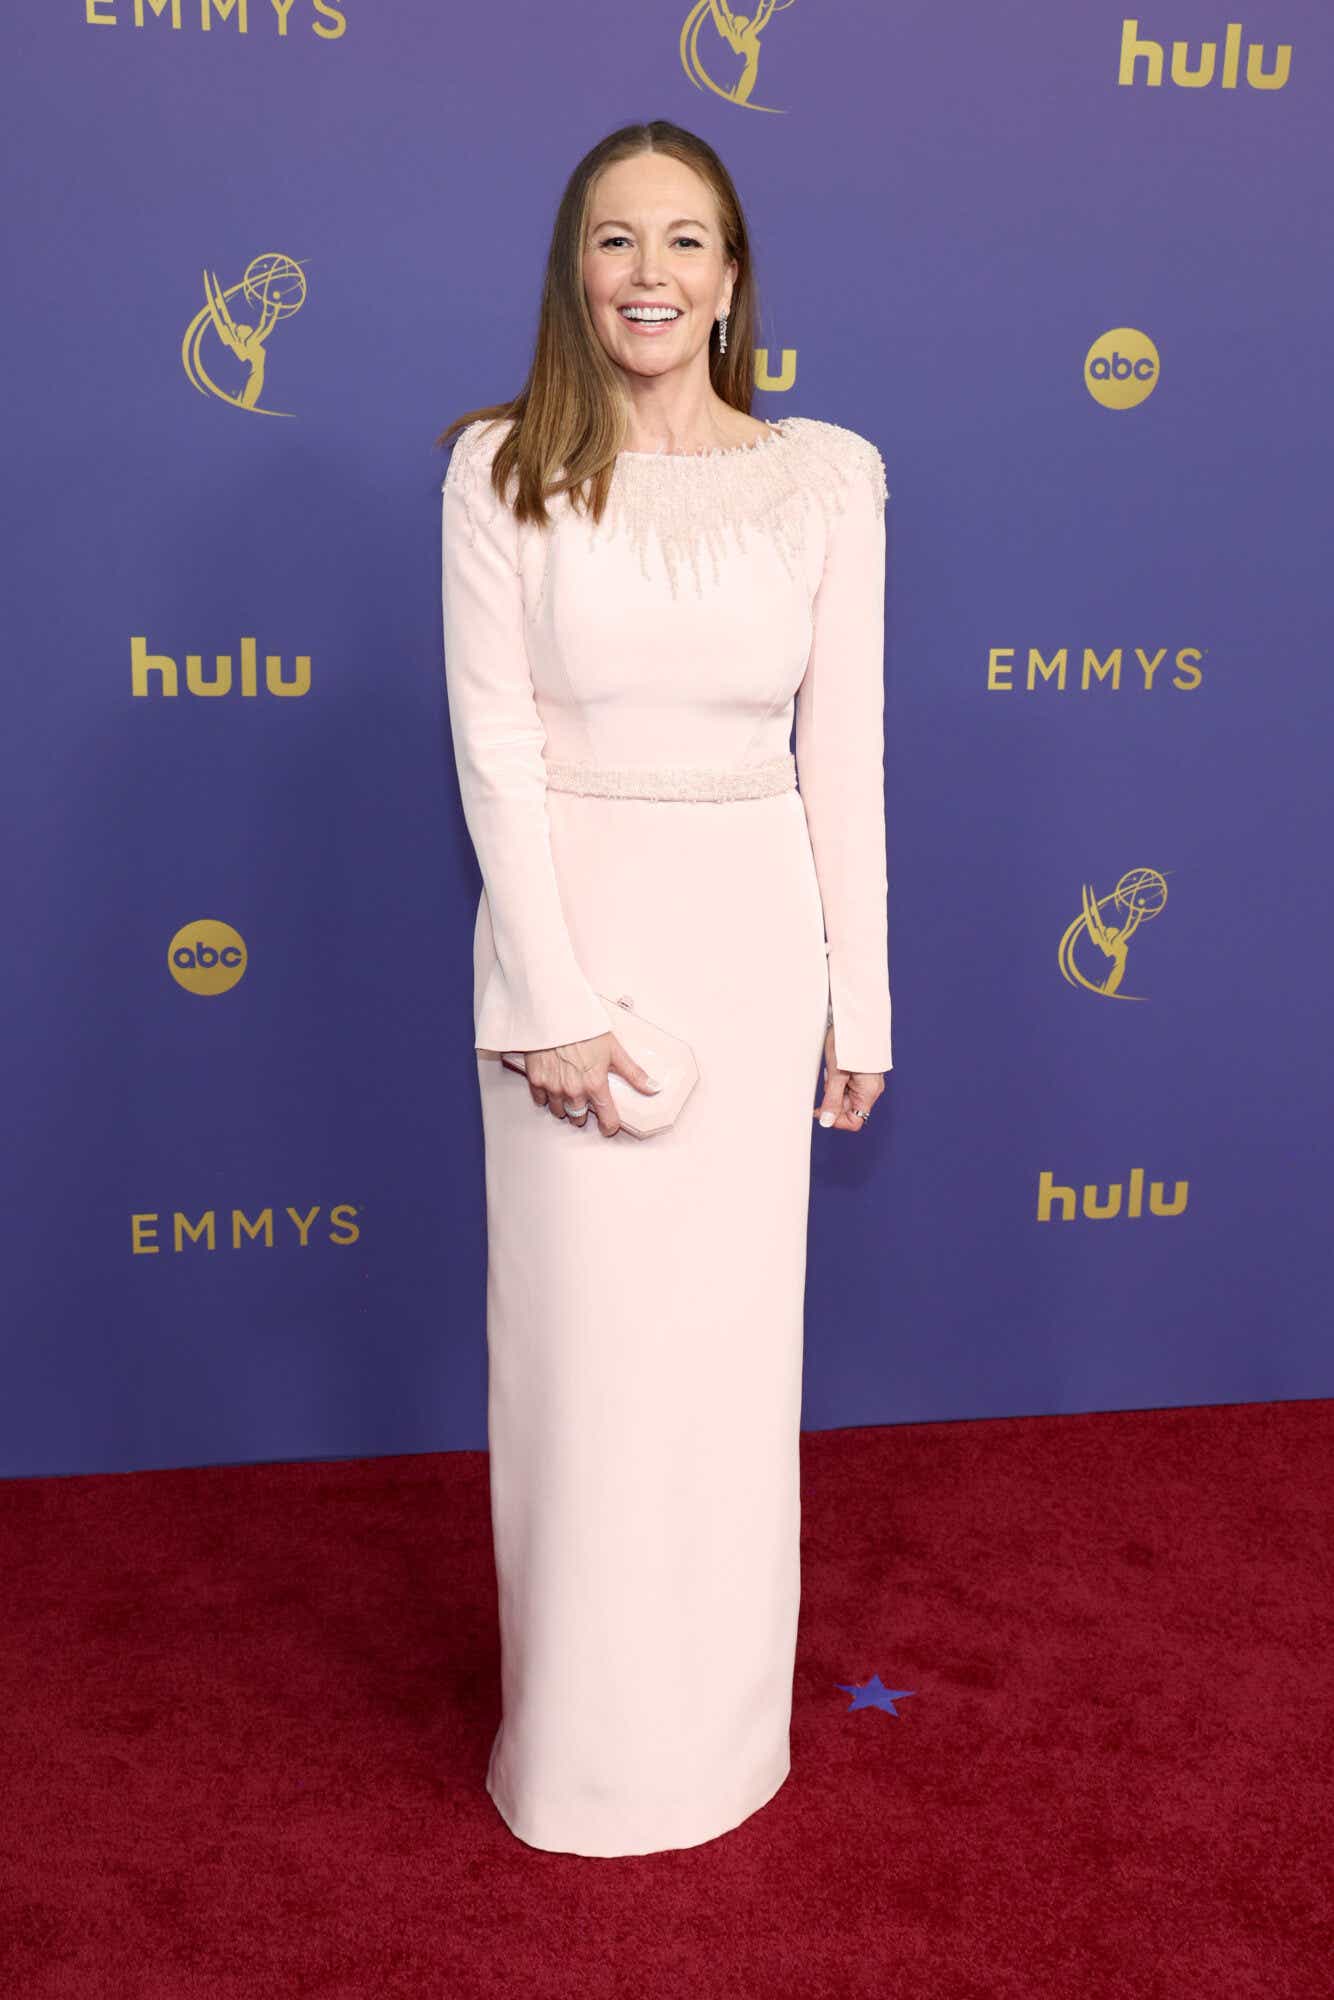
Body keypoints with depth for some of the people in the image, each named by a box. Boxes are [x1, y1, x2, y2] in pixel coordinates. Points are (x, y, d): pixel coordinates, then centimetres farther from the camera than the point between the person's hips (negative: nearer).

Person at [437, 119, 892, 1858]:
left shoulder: (827, 474, 1)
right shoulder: (503, 468, -2)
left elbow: (843, 749, 2)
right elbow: (495, 744, -7)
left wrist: (860, 999, 2)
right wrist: (550, 998, -13)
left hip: (752, 932, 1)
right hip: (570, 923, -1)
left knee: (732, 1327, 10)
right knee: (576, 1327, 6)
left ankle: (719, 1719, 32)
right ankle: (584, 1730, 27)